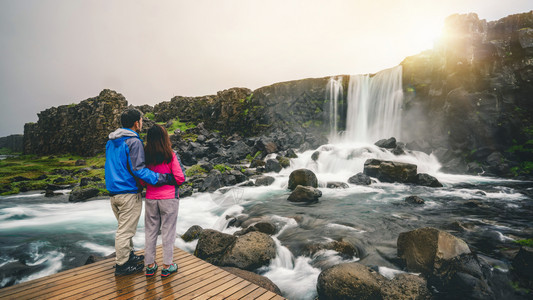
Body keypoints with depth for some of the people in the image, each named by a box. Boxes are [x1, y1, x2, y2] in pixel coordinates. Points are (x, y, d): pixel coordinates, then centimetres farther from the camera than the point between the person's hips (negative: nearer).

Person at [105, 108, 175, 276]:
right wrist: (163, 178, -23)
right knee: (125, 230, 3)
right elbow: (138, 169, -22)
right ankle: (122, 265, 16)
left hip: (113, 191, 9)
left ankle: (128, 255, 36)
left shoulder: (111, 142, 12)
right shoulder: (134, 142, -17)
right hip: (129, 194, -9)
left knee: (124, 227, 22)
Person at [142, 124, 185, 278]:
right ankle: (167, 266, 18)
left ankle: (150, 265, 26)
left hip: (150, 199, 3)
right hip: (169, 198, -3)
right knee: (168, 231, 8)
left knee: (150, 231, 15)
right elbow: (180, 178, -13)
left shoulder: (145, 156, -3)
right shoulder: (171, 155, -12)